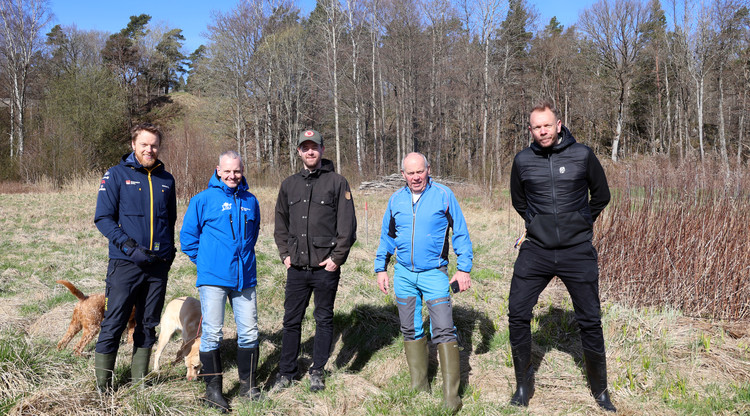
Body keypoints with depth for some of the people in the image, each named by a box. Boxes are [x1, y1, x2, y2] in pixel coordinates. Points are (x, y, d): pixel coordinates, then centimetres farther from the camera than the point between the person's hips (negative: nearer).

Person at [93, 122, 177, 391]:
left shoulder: (166, 180, 11)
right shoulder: (116, 175, 0)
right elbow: (103, 218, -6)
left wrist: (169, 251, 12)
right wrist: (129, 245, -17)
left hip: (159, 265, 4)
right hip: (125, 264, -4)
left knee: (148, 326, 11)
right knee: (113, 325, -2)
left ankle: (139, 381, 24)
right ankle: (103, 387, 11)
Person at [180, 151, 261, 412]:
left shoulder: (250, 201, 11)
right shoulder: (204, 199, -1)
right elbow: (188, 236, 4)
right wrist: (206, 261, 5)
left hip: (245, 277, 4)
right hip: (213, 278, -3)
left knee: (249, 333, 6)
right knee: (212, 334, 0)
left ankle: (248, 386, 20)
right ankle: (213, 390, 12)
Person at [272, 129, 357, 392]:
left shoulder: (337, 182, -1)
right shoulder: (289, 185, 12)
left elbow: (347, 224, -4)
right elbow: (280, 224, 19)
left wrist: (337, 257, -10)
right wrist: (285, 254, 8)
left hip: (326, 266, -3)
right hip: (296, 267, 3)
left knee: (324, 319, 8)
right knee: (291, 320, 8)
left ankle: (317, 371, 22)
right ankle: (286, 372, 22)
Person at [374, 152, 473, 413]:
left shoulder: (443, 196, -4)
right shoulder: (396, 200, 7)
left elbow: (461, 234, -1)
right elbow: (387, 237, 17)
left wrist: (464, 268, -6)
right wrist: (381, 268, 13)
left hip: (434, 273, -4)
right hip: (403, 274, 4)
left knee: (444, 330, -9)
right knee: (411, 331, 10)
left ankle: (451, 395, -4)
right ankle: (419, 388, 23)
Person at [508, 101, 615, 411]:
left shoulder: (582, 155, -3)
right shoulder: (523, 161, 1)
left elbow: (601, 196, 12)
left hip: (578, 252, -1)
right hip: (536, 251, 1)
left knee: (590, 321, 6)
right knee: (517, 315, -2)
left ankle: (600, 389, 27)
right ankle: (523, 384, 18)